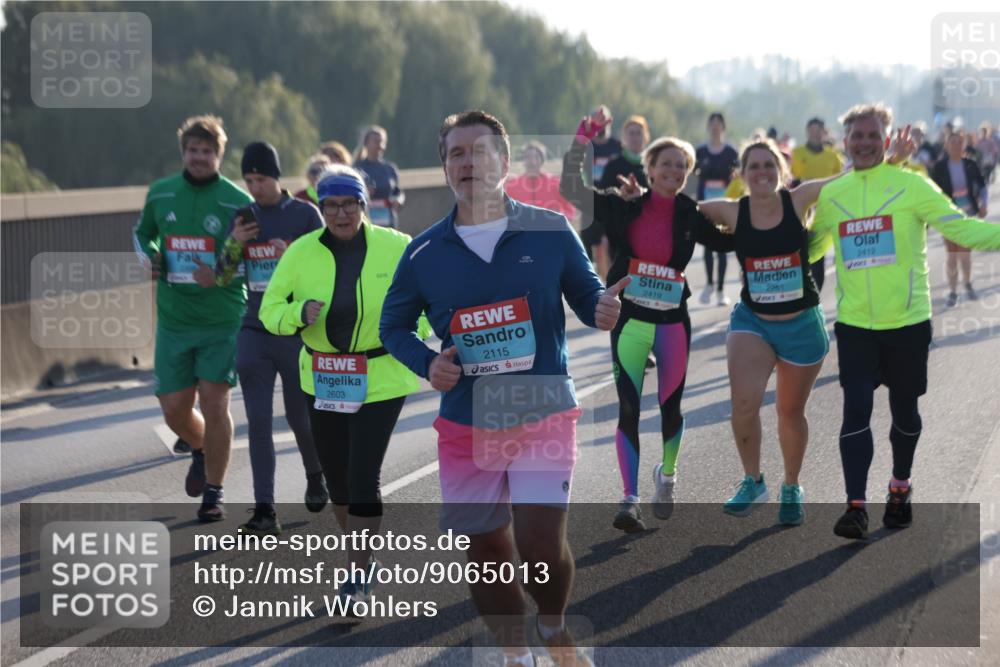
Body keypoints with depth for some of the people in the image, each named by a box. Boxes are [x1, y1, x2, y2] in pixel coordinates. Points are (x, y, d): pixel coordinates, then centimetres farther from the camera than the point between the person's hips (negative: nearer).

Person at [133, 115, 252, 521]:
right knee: (174, 408, 4)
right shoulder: (160, 193, 4)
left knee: (214, 404, -6)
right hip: (173, 321, 3)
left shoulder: (238, 202, -6)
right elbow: (142, 233, 22)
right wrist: (148, 257, 1)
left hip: (223, 321, -3)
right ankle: (200, 451, 39)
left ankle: (213, 493, 8)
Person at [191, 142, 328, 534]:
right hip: (254, 335, 3)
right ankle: (265, 512, -4)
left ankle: (315, 477, 39)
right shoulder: (243, 217, 8)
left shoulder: (305, 215, -4)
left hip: (298, 335, -3)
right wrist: (233, 244, -8)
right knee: (258, 423, -4)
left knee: (300, 418, 9)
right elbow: (225, 276, 10)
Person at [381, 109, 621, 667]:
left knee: (541, 543, -14)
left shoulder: (552, 232, -4)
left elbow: (587, 297, 5)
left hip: (545, 414, -2)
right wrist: (426, 364, -7)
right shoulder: (424, 254, 0)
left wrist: (605, 308, -19)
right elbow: (394, 326, 12)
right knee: (486, 551, 10)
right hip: (466, 426, 2)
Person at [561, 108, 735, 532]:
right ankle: (629, 500, -8)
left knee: (671, 407, 10)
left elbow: (731, 241, 15)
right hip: (630, 320, -1)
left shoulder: (691, 216, 2)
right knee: (629, 409, -8)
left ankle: (667, 475, 38)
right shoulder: (625, 205, -1)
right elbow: (571, 189, -6)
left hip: (673, 321, 1)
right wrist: (584, 139, -15)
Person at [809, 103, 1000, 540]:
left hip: (907, 321, -1)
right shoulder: (830, 196, 6)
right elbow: (811, 247, 23)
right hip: (854, 324, 1)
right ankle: (856, 506, -6)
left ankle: (900, 487, 35)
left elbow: (960, 228, -11)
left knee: (904, 409, 12)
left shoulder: (912, 186, -4)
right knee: (856, 410, -8)